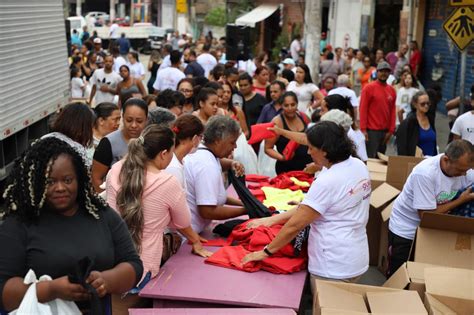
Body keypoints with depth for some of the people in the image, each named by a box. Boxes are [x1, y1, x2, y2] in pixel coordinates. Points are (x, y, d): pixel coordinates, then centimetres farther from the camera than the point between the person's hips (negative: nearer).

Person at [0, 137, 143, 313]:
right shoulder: (16, 226, -4)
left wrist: (106, 280, -13)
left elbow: (134, 266, 5)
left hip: (98, 310, 2)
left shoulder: (104, 215, 5)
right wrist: (52, 290, -20)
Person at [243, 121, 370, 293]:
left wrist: (266, 252, -5)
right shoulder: (358, 165, 1)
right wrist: (274, 219, 7)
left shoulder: (327, 182, -24)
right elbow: (312, 206, 6)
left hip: (334, 267, -8)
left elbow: (295, 225, -17)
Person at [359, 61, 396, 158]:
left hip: (385, 131, 6)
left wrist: (391, 130, 4)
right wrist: (363, 129, -13)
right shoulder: (369, 88, -6)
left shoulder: (392, 90, 9)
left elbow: (393, 111, 10)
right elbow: (363, 109, -8)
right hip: (371, 131, -6)